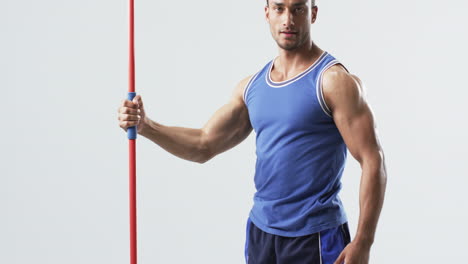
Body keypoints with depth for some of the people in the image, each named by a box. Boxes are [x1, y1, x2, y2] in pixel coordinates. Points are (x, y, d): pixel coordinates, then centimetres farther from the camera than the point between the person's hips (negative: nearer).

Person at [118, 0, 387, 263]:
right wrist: (145, 125, -5)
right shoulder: (252, 86, 9)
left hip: (315, 237, -6)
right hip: (261, 231, 6)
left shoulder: (334, 81, -10)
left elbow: (373, 162, -13)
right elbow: (204, 145, 10)